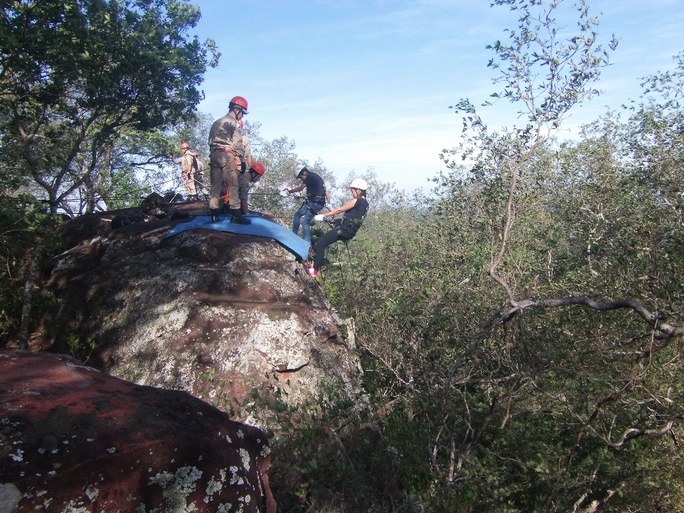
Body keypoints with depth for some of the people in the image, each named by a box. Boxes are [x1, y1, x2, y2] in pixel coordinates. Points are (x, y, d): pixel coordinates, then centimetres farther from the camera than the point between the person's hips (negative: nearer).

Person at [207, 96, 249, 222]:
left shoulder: (217, 122, 24)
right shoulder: (234, 123, -1)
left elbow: (211, 141, 20)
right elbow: (238, 144, -9)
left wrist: (214, 156, 20)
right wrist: (242, 160, -8)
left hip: (214, 155, 8)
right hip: (227, 156, -8)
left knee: (216, 186, 6)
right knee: (232, 186, -8)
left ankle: (214, 215, 6)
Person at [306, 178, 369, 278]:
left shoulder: (356, 201, -12)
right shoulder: (365, 203, 15)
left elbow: (339, 210, -11)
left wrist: (323, 216, -5)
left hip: (344, 230, -10)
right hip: (350, 231, 10)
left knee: (320, 242, -11)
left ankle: (315, 270, -11)